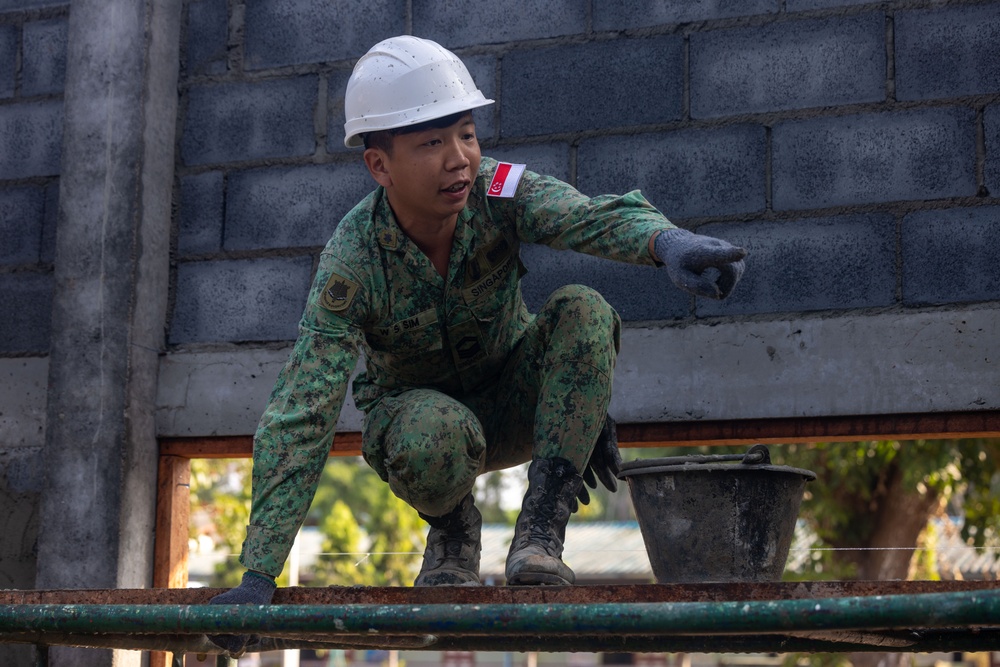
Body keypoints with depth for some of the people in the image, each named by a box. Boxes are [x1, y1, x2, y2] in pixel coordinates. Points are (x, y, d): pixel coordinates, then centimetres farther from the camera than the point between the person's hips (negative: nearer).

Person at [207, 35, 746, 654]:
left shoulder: (501, 192, -22)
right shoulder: (351, 264, -27)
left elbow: (597, 216, -42)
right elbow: (301, 421, -30)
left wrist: (667, 240, -68)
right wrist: (259, 576, -36)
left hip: (511, 396, 2)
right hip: (414, 409, -2)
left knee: (583, 310, -27)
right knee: (436, 432, -39)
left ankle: (541, 531, -24)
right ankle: (453, 529, -2)